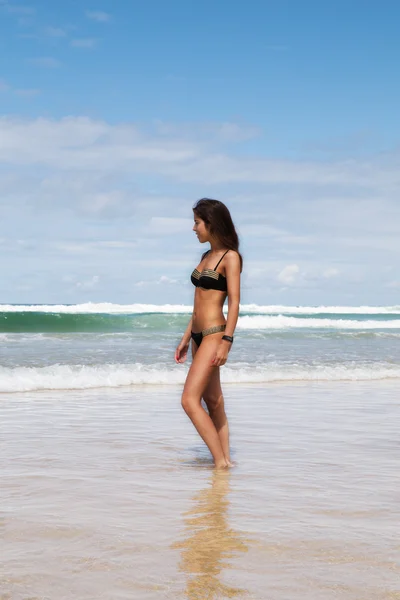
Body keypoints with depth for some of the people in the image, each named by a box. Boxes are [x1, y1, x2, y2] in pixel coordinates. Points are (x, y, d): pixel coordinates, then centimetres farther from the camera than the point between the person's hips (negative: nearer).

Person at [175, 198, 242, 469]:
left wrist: (226, 341, -23)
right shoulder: (207, 257, 16)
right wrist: (186, 338, 19)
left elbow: (234, 301, -15)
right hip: (200, 335, 9)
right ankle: (225, 459, 17)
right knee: (213, 402, 11)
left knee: (190, 400, -15)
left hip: (215, 334, -9)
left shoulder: (230, 257, -9)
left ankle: (221, 461, -12)